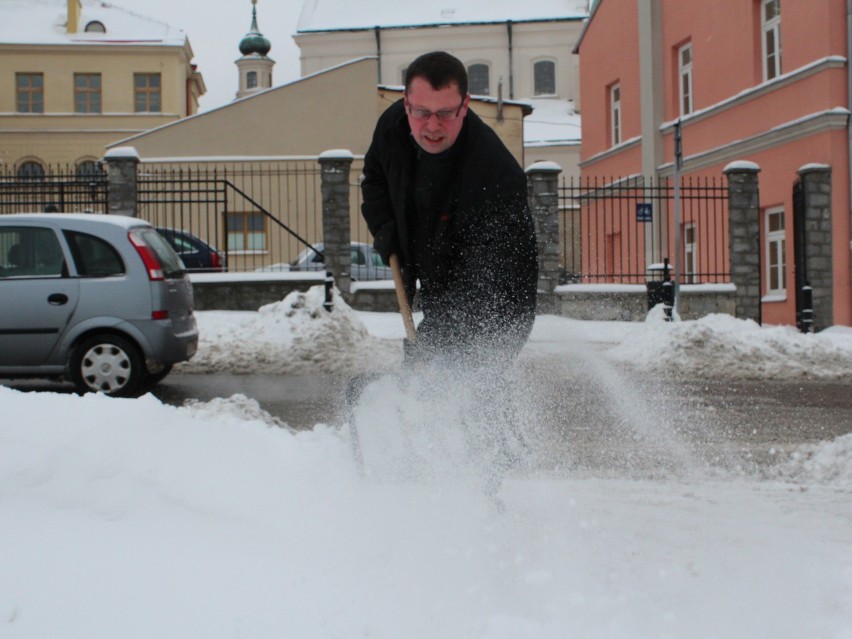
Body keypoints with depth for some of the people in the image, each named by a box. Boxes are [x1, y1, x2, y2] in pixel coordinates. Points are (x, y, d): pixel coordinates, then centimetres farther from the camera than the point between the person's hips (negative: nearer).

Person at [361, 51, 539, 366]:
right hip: (438, 299, 8)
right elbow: (374, 176, 14)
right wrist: (384, 229, -2)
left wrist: (436, 334, -44)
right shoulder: (393, 125, -10)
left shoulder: (496, 174, -33)